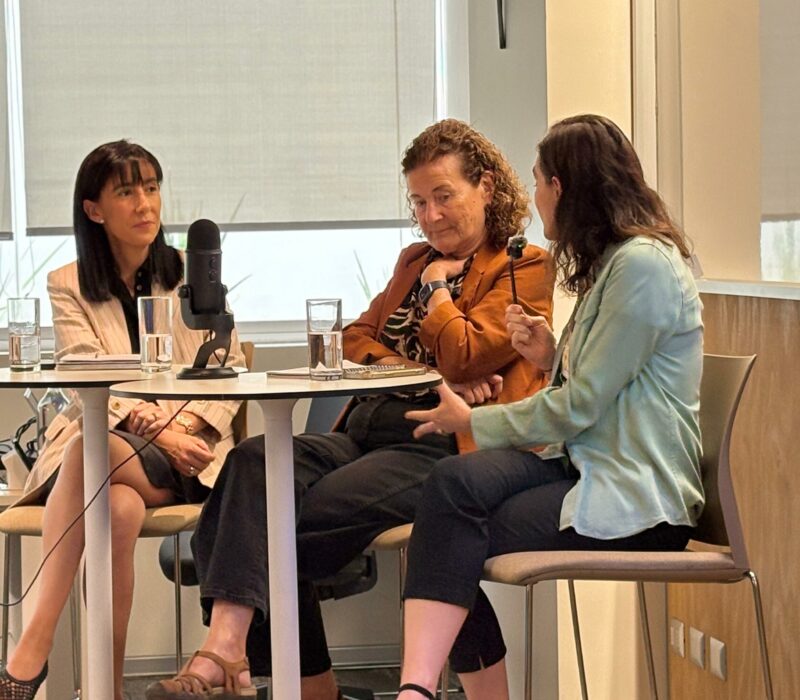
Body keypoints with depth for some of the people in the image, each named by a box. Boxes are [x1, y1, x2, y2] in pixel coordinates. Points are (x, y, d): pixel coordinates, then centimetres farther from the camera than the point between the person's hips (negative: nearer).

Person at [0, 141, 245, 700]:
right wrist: (156, 429, -21)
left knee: (88, 447, -36)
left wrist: (187, 424, -13)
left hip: (184, 458, 0)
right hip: (101, 446, 0)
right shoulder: (69, 287, 10)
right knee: (120, 510, -38)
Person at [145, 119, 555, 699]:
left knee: (307, 517, -29)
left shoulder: (527, 270, 4)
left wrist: (437, 285, 7)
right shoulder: (416, 261, 29)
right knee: (254, 461, -24)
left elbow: (462, 355, -9)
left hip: (439, 445, -7)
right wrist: (411, 371, 1)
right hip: (366, 429, 7)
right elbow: (357, 337, 20)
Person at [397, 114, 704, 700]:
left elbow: (580, 408, -16)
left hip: (637, 497, -9)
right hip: (584, 464, 9)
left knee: (455, 545, -23)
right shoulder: (613, 261, 19)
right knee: (452, 483, -20)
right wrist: (553, 357, 6)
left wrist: (472, 421, -4)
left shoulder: (643, 265, -14)